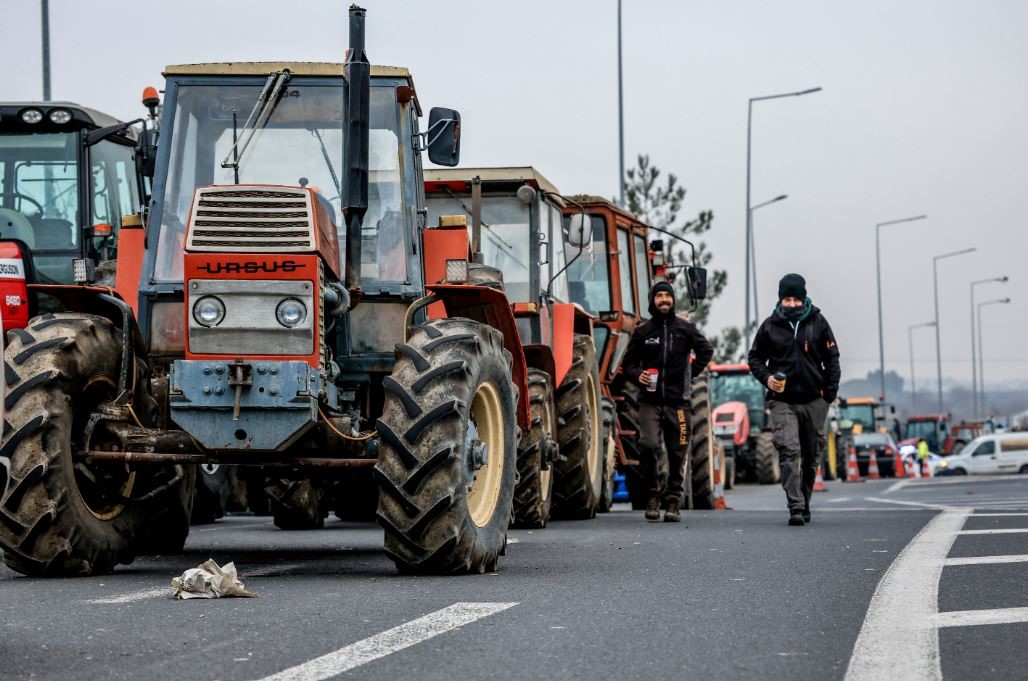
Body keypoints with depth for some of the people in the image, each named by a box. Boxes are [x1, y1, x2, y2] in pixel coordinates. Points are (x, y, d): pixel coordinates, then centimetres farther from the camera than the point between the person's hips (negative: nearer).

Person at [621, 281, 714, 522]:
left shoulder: (685, 328, 7)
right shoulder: (642, 331, 8)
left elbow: (706, 350, 15)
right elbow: (628, 363, 12)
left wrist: (692, 373, 5)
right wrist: (638, 375, -8)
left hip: (678, 401, 1)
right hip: (650, 400, -1)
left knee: (678, 452, 3)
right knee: (648, 444, -18)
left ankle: (674, 502, 12)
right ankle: (653, 492, 0)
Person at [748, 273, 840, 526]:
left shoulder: (818, 323, 3)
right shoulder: (770, 326, 2)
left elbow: (831, 359, 7)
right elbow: (755, 357, 12)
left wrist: (830, 393, 1)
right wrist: (766, 378, -7)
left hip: (814, 401, 2)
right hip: (782, 401, -2)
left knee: (812, 456, 10)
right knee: (788, 453, -16)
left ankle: (805, 503, 26)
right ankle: (796, 508, -22)